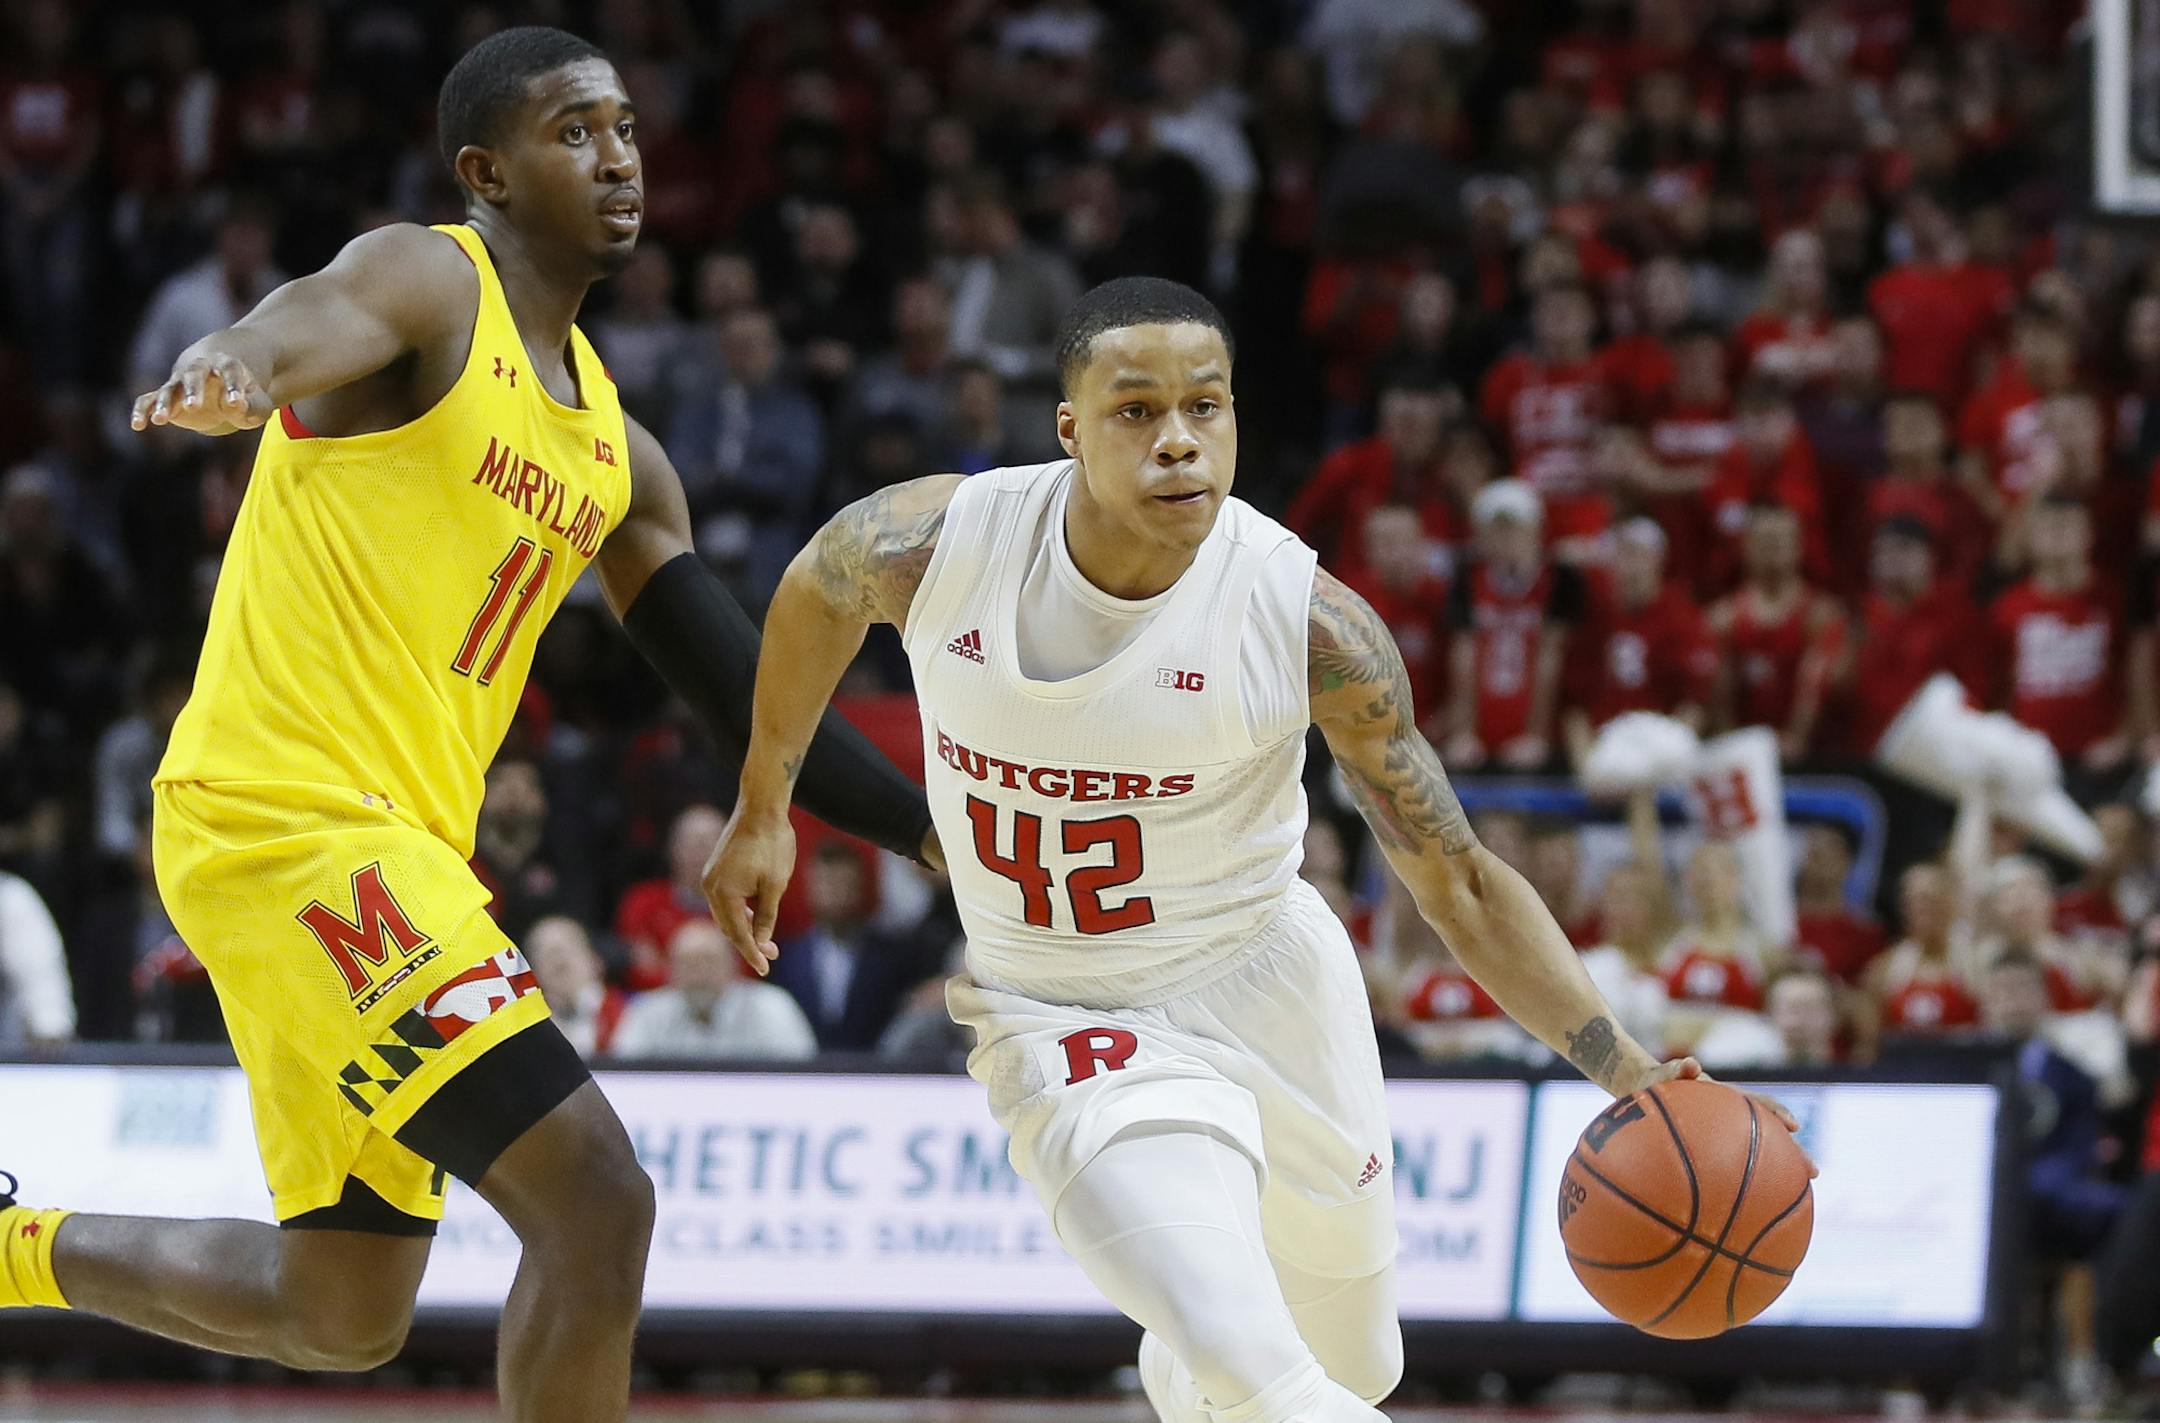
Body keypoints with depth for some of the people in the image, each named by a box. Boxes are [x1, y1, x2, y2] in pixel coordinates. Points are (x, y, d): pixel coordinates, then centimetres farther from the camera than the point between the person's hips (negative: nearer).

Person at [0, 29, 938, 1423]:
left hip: (397, 840, 9)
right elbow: (312, 327, -31)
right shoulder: (426, 285, -7)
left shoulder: (614, 449, 17)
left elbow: (747, 692, 20)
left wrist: (946, 834, 14)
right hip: (289, 819, -9)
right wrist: (232, 371, -55)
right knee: (595, 1200, -17)